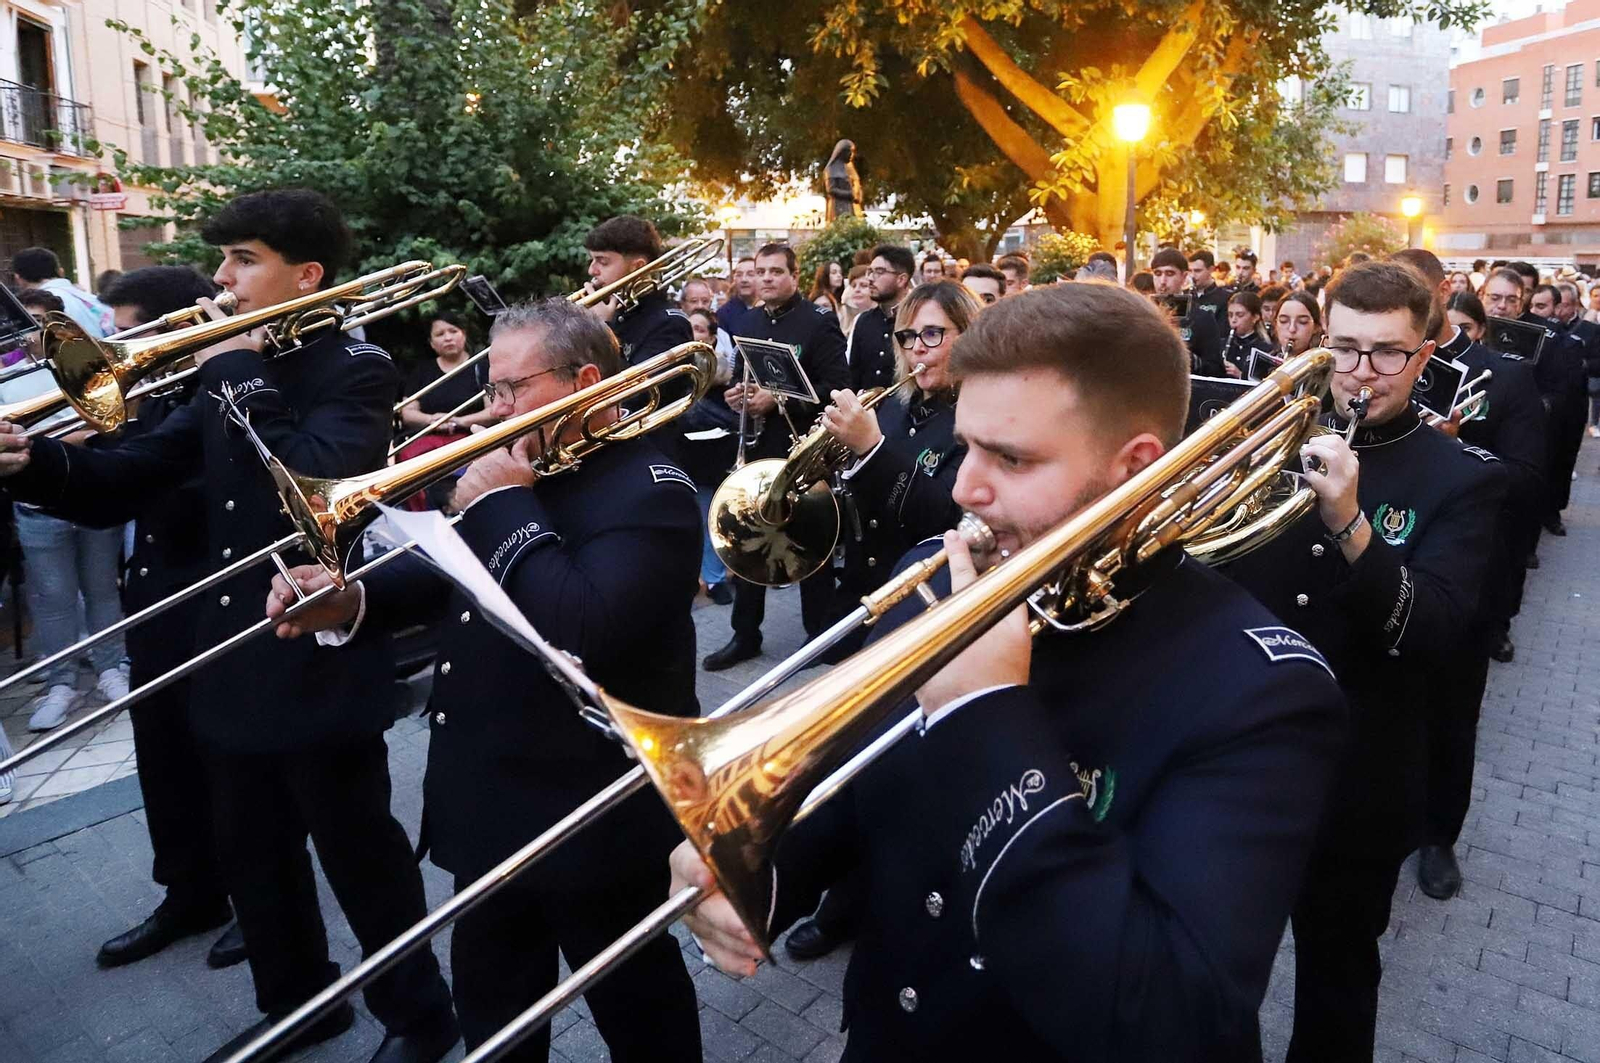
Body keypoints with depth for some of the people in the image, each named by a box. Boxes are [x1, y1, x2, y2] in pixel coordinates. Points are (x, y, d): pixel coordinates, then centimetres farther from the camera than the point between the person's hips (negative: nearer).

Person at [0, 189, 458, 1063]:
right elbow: (120, 485, 7)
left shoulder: (356, 371, -11)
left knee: (360, 857, 7)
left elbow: (313, 484, -30)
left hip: (319, 668, -7)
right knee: (252, 856, 20)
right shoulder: (231, 375, 10)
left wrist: (240, 376, -21)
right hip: (232, 663, 8)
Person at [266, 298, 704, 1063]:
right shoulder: (521, 469, 5)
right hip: (492, 805, 8)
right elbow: (454, 577, 13)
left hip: (593, 818, -8)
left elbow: (584, 632, -35)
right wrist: (351, 602, -6)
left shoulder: (648, 492, -21)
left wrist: (502, 506, -25)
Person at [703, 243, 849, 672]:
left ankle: (821, 634, 20)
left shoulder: (819, 322, -9)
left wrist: (778, 400, -23)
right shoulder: (749, 324, 11)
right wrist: (736, 394, -2)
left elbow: (837, 387, -18)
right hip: (757, 445, 6)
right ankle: (745, 634, 23)